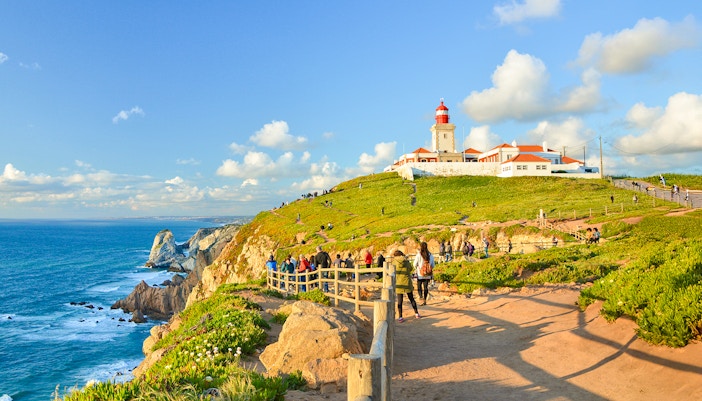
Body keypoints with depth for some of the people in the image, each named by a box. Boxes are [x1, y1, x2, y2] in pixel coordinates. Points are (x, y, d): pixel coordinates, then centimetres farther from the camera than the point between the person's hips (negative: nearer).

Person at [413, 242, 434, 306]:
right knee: (426, 287, 12)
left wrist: (416, 269, 14)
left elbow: (415, 264, -6)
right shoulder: (430, 255, -3)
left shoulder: (418, 255, -12)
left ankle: (421, 297, -13)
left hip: (420, 274, -3)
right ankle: (425, 300, 18)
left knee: (419, 286, 9)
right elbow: (433, 265, 4)